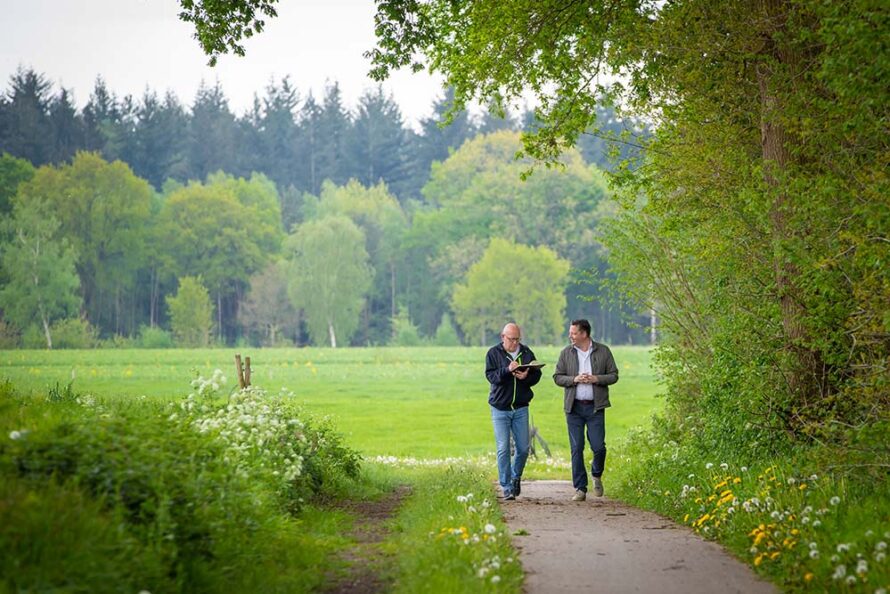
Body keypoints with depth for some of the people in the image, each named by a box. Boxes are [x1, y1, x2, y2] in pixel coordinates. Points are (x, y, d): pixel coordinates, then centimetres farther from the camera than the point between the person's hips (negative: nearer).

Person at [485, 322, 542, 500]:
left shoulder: (527, 353, 5)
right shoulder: (494, 353, -2)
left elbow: (537, 375, 5)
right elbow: (491, 376, -12)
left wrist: (526, 377, -17)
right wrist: (507, 370, -28)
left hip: (521, 408, 3)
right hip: (500, 408, -3)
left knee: (523, 448, 5)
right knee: (503, 449, -5)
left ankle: (516, 477, 31)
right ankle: (507, 488, -1)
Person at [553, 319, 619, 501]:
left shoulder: (603, 351, 3)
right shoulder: (566, 353, 6)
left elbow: (614, 375, 4)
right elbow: (557, 377, 6)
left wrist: (596, 379, -13)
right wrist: (574, 379, -12)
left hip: (595, 407, -1)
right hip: (574, 407, 1)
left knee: (598, 447, -6)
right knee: (576, 449, 0)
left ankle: (597, 476, 24)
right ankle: (580, 489, 6)